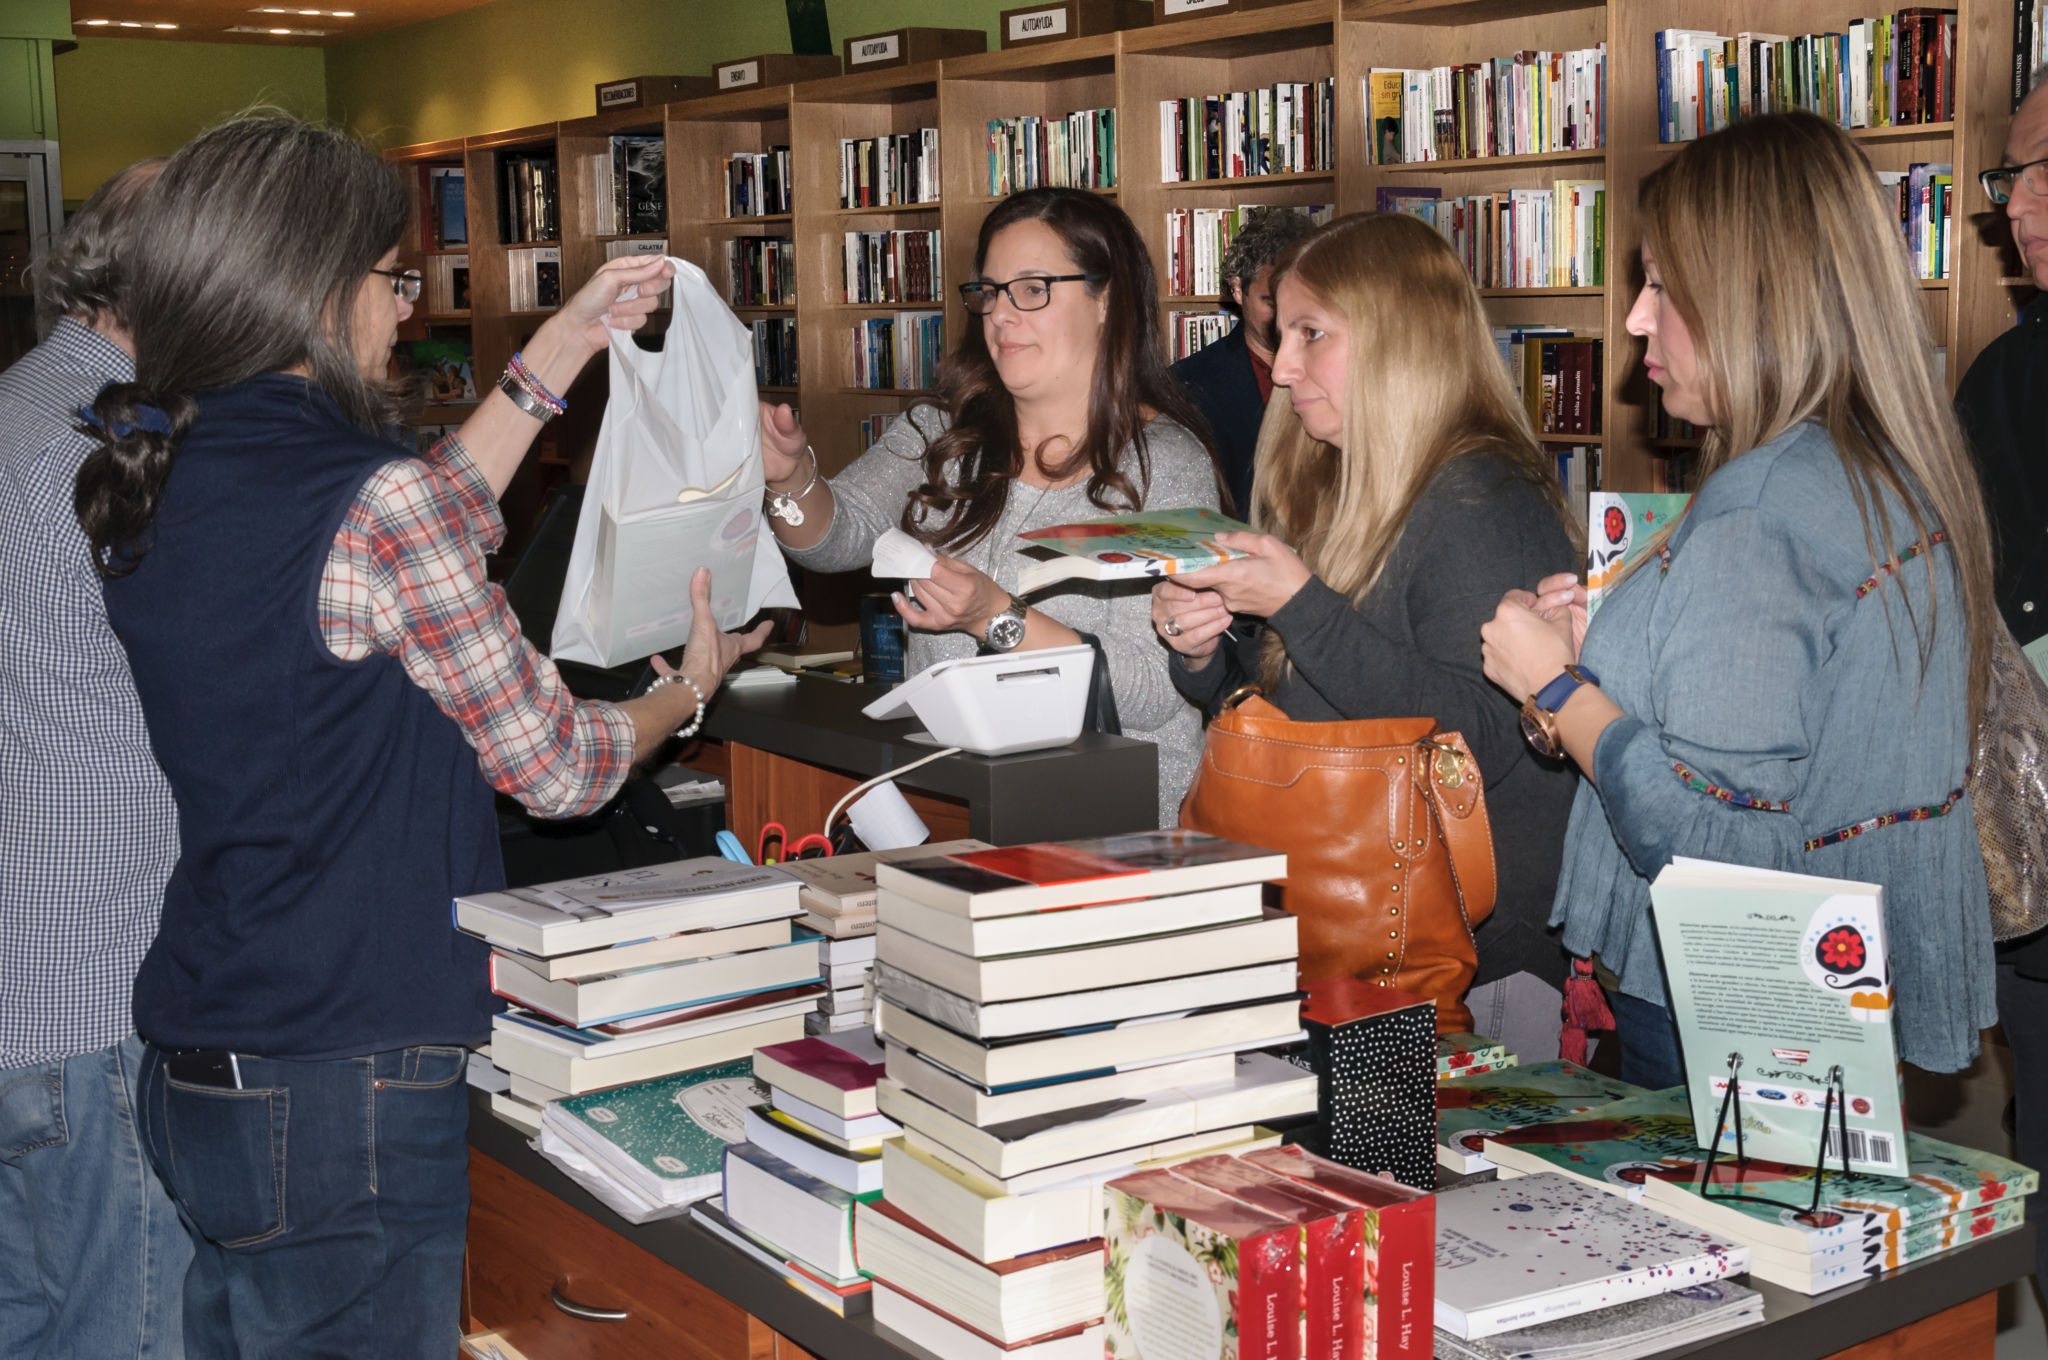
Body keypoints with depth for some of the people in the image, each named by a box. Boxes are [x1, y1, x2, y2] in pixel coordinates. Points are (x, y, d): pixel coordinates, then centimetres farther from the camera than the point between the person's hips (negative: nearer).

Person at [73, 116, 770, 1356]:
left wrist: (557, 355, 23)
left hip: (193, 1069, 8)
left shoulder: (144, 486, 4)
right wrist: (692, 685, 10)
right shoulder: (365, 496, -20)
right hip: (347, 1097, -8)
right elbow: (559, 768, -10)